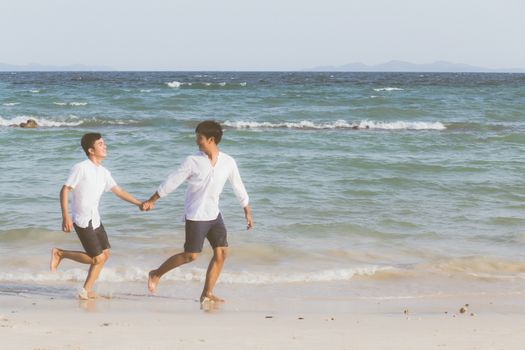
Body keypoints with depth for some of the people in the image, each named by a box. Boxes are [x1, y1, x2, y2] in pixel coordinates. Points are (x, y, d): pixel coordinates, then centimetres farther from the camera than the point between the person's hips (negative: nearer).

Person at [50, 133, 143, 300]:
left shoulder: (103, 172, 8)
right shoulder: (80, 168, -15)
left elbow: (118, 191, 13)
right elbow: (64, 190, -15)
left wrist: (139, 203, 6)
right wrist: (66, 217, -21)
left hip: (95, 220, 8)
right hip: (83, 221, -8)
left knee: (105, 254, 6)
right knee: (97, 258, -8)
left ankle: (86, 291, 13)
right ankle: (59, 253, 6)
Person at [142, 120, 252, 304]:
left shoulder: (228, 162, -2)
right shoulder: (192, 161, -11)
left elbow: (238, 186, 9)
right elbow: (172, 182, -6)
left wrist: (247, 211, 13)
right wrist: (151, 201, -2)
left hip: (214, 213, 4)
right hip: (195, 214, -4)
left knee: (222, 252, -3)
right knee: (191, 255, -5)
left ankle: (207, 294, 6)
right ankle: (156, 274, 13)